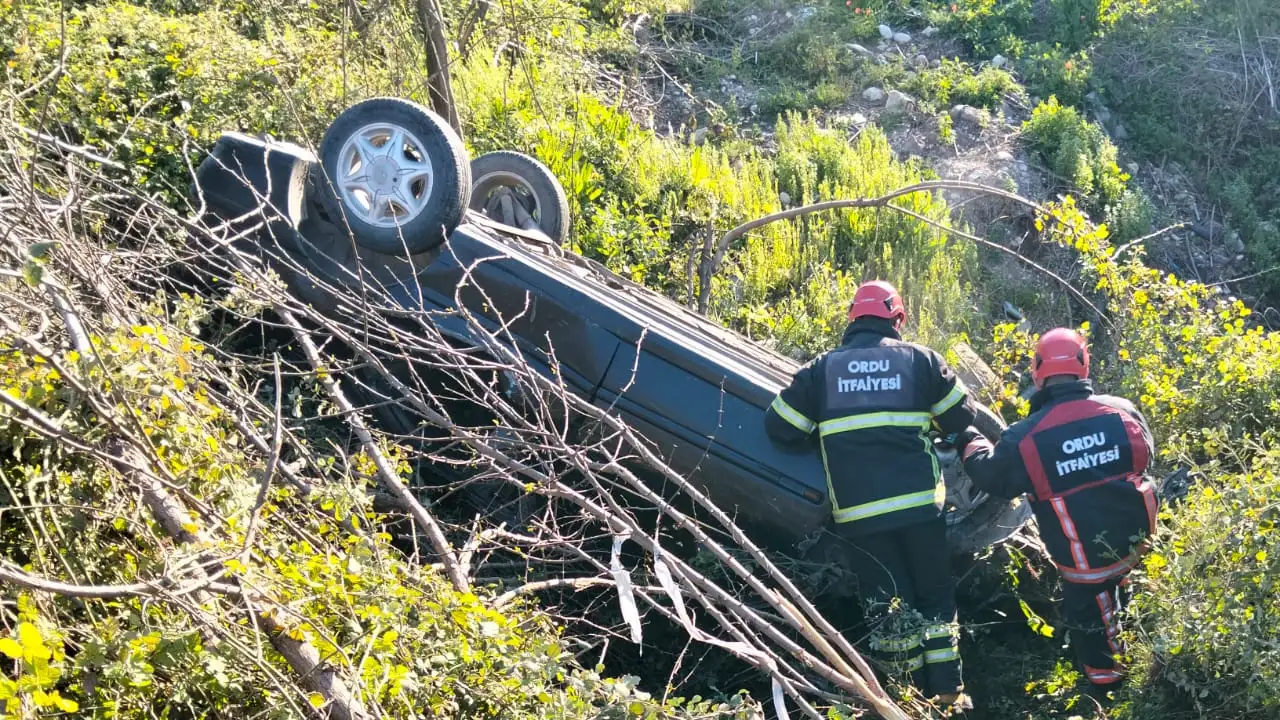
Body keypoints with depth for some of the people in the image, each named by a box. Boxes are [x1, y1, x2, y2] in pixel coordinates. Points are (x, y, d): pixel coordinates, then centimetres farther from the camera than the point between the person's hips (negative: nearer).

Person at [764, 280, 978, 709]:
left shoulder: (822, 368, 6)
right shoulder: (920, 359, 5)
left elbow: (780, 429, 8)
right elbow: (961, 418, 13)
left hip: (859, 515, 0)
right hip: (918, 504, 0)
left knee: (889, 607, 9)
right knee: (935, 600, 15)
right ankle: (948, 694, 15)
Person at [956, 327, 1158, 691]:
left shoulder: (1025, 437, -15)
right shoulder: (1123, 411, -7)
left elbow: (991, 477, 2)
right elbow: (1145, 455, 12)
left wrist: (970, 443, 21)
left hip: (1084, 557, -3)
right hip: (1135, 538, 4)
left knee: (1088, 617, 16)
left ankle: (1106, 681, 30)